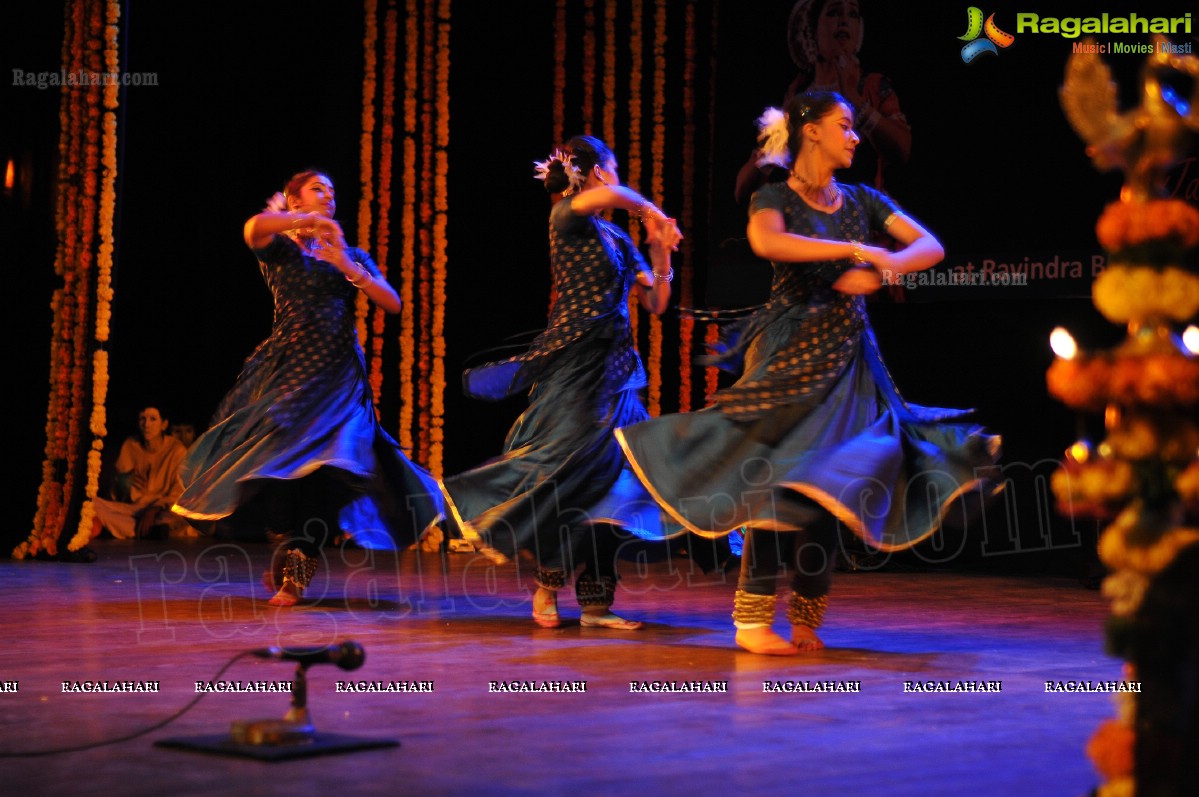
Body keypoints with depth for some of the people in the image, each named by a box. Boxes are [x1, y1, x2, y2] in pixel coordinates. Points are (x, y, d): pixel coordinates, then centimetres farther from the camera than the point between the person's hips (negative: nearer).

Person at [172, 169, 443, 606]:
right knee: (280, 459, -9)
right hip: (288, 369, -2)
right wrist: (312, 222, -14)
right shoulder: (278, 247, 7)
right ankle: (287, 561, 15)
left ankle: (293, 574, -1)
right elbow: (254, 227, -18)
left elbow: (392, 303, 4)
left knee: (324, 471, -10)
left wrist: (348, 267, -5)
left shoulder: (352, 254, 17)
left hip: (339, 376, 2)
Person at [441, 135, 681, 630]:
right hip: (574, 366, -8)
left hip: (616, 371, 8)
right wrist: (652, 213, -16)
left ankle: (595, 603, 6)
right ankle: (546, 585, 1)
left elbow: (656, 304, 16)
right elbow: (606, 197, -29)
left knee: (609, 482, 4)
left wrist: (661, 252, 5)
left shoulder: (619, 239, 18)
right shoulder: (566, 217, -4)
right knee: (572, 474, -14)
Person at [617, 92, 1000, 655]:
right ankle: (752, 621, -2)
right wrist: (855, 249, -26)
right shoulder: (775, 198, -3)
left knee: (828, 489, 2)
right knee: (779, 483, -8)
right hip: (790, 353, -5)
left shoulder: (862, 201, 12)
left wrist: (881, 269, -13)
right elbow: (767, 242, -27)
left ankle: (805, 619, 13)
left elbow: (931, 247, 5)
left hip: (847, 357, 5)